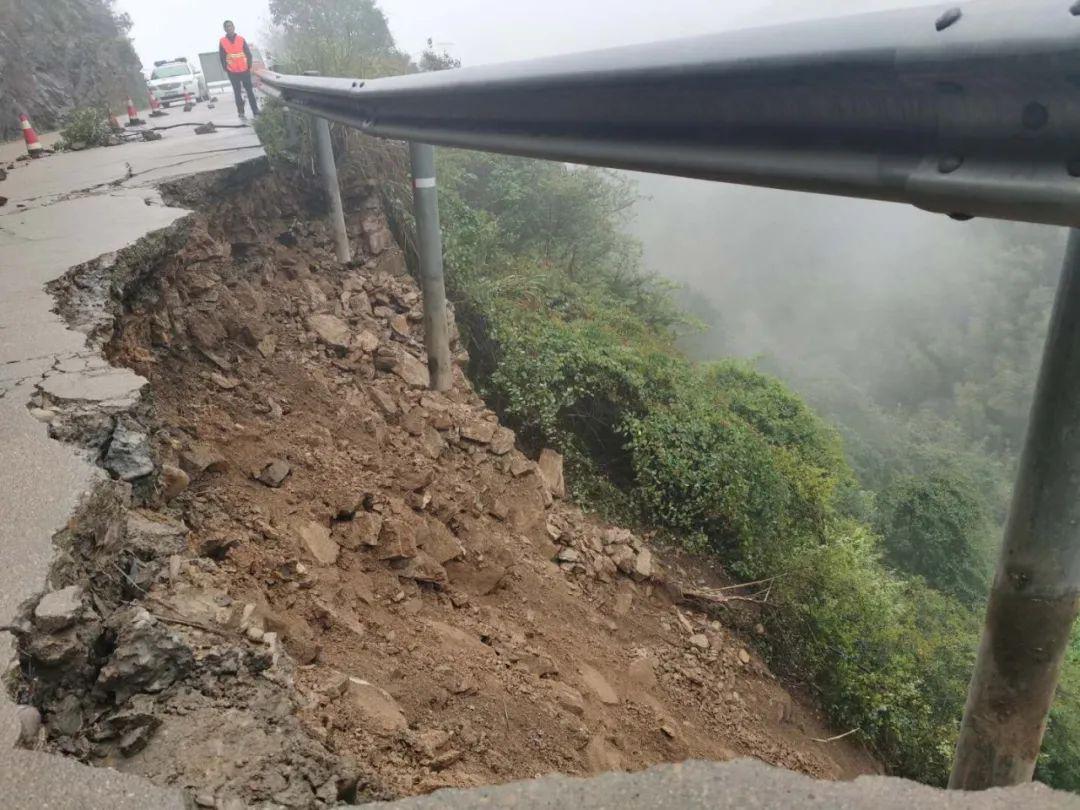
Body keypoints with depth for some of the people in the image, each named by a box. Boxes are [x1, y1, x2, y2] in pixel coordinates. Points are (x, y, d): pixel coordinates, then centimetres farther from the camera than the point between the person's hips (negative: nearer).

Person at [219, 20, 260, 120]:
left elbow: (248, 53, 5)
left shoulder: (241, 39, 3)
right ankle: (241, 114, 3)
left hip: (245, 71, 1)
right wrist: (226, 69, -1)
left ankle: (256, 112, 8)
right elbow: (222, 57, 4)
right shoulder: (222, 41, 1)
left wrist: (249, 67, -1)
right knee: (237, 93, 1)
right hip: (233, 73, -1)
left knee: (250, 91, 4)